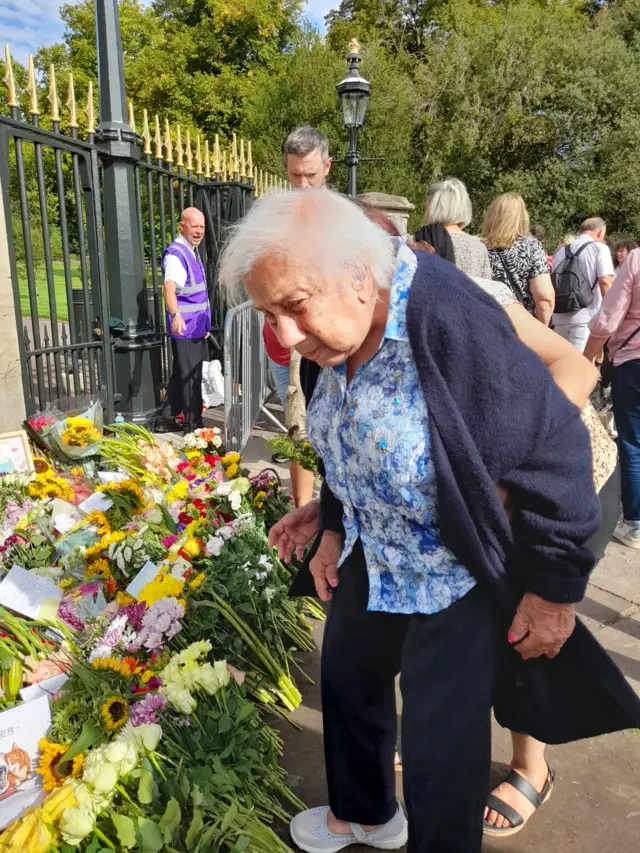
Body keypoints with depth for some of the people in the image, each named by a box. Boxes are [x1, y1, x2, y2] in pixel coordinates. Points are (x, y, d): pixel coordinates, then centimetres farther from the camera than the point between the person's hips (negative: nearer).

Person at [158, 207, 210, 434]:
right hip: (185, 329, -10)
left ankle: (167, 420, 25)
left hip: (196, 328, 10)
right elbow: (170, 289, -32)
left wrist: (205, 324, 26)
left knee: (181, 375, 15)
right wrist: (175, 315, -49)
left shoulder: (192, 251, 15)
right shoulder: (175, 254, -16)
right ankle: (193, 424, 10)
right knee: (191, 378, -1)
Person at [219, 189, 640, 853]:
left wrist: (555, 592, -15)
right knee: (348, 677, 27)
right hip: (371, 562, 8)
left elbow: (557, 454, -24)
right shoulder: (331, 337, -8)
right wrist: (332, 529, 10)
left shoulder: (455, 328, -33)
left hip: (458, 585, -7)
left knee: (439, 764, 7)